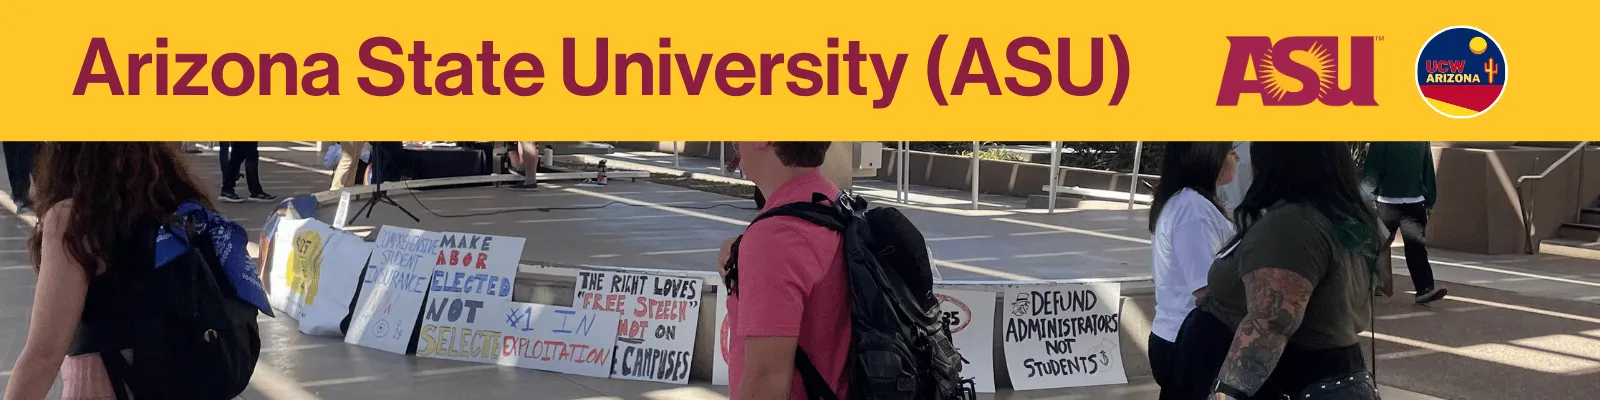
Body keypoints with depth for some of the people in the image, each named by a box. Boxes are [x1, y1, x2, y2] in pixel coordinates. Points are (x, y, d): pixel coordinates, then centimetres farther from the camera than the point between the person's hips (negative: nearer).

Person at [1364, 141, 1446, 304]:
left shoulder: (1422, 140, 6)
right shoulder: (1383, 140, -6)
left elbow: (1428, 170, 11)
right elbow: (1372, 167, -8)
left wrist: (1429, 201, 10)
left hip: (1415, 202, 2)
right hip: (1387, 202, -2)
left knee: (1417, 245, -8)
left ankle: (1424, 289, -12)